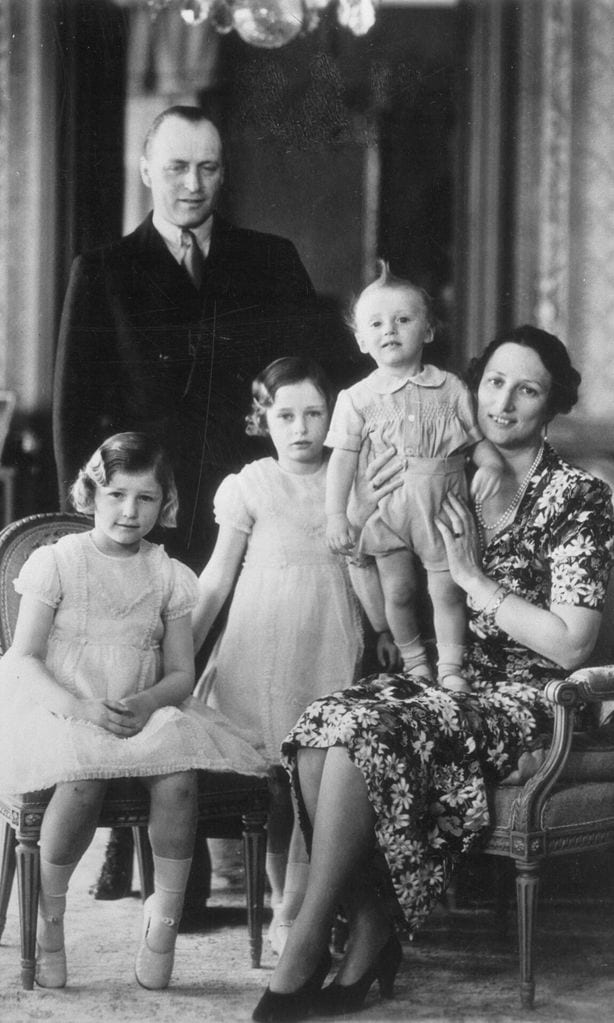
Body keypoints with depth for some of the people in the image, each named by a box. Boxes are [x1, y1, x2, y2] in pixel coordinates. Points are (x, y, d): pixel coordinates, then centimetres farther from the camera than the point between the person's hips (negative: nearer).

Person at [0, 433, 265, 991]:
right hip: (61, 710, -3)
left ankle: (165, 915, -12)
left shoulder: (170, 577, 9)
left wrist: (146, 703, -15)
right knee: (83, 779, -35)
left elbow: (181, 673, 8)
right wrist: (80, 707, -21)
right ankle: (50, 914, -12)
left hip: (143, 712, 3)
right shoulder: (55, 562, 0)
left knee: (178, 777, -30)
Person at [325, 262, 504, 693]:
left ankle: (451, 666, 10)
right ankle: (413, 659, 25)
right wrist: (336, 515, -10)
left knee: (448, 589, -1)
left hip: (444, 509, 0)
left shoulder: (451, 389, 2)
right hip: (388, 512, 0)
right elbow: (343, 459, -3)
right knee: (399, 591, 6)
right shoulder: (357, 399, -1)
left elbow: (478, 438, 7)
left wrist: (491, 464, -15)